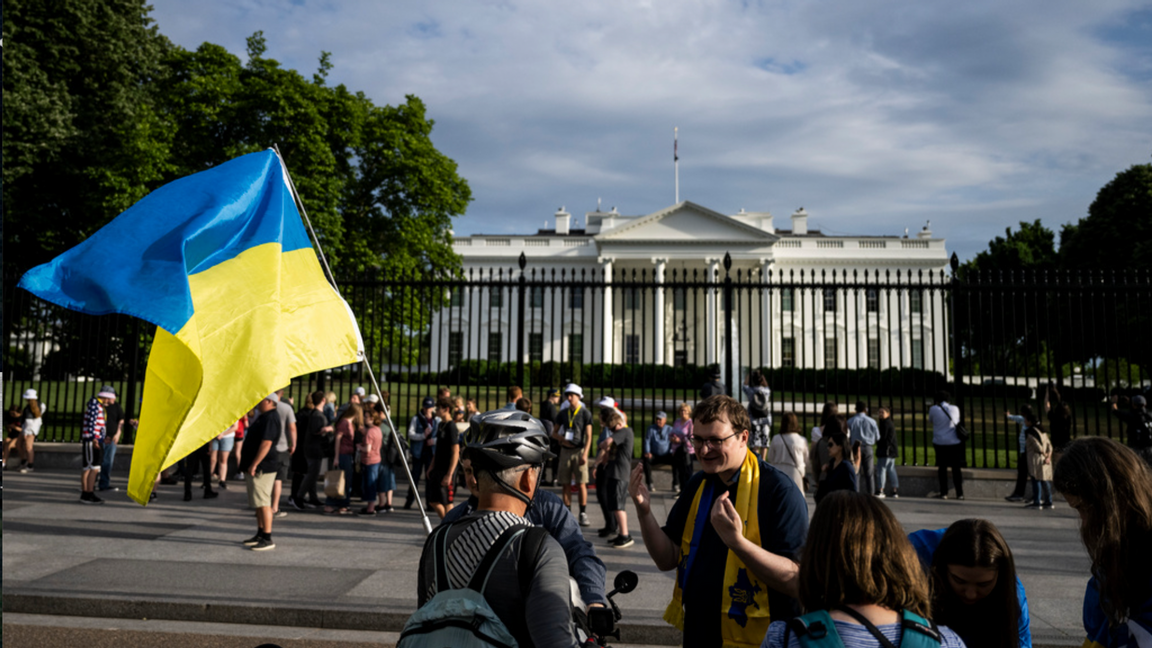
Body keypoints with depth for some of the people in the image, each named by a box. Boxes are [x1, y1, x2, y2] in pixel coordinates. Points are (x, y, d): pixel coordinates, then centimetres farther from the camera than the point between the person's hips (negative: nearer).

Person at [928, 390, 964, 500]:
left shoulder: (933, 409, -7)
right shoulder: (955, 408, -1)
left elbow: (930, 420, 11)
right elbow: (957, 421, 15)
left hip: (940, 442, -1)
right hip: (954, 442, 1)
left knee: (942, 467, 8)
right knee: (957, 468, 7)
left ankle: (943, 493, 8)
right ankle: (960, 494, 9)